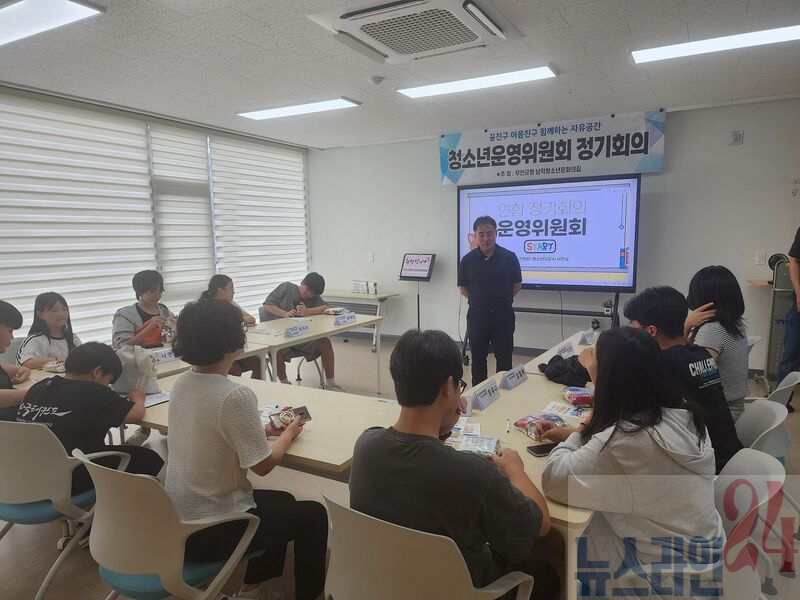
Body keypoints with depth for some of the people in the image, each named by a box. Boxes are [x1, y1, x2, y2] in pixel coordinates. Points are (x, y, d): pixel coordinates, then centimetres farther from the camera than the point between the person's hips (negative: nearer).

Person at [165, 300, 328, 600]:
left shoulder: (182, 382, -3)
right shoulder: (235, 396, -28)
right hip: (211, 530, -8)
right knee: (313, 515, 10)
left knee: (283, 501, 27)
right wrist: (288, 434, 0)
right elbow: (262, 465, -17)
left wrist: (265, 430, 10)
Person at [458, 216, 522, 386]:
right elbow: (462, 288, 7)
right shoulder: (468, 260, -1)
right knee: (478, 358, 11)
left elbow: (517, 285, 5)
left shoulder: (509, 257, -4)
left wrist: (502, 300, 0)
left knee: (504, 357, 7)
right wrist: (477, 300, -1)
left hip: (503, 315, -1)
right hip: (477, 315, 1)